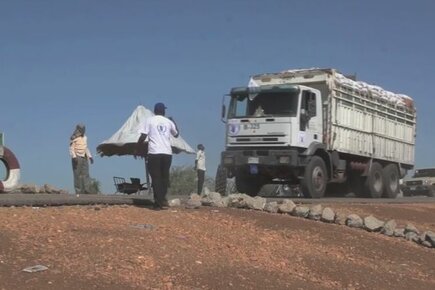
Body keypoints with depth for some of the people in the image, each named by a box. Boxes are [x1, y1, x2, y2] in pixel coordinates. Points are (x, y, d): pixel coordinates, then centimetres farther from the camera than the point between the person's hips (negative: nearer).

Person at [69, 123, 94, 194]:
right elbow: (71, 149, -11)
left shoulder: (84, 137, 16)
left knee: (86, 174, -1)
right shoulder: (74, 138, -6)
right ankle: (78, 190, -4)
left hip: (84, 158, 7)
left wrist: (90, 156, 15)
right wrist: (74, 157, -23)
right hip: (77, 158, -7)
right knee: (78, 174, -5)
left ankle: (87, 189, -4)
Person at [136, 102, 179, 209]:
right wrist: (173, 122, 43)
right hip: (167, 153, 3)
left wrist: (137, 148, 8)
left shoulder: (149, 120, 2)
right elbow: (176, 134, 29)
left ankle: (158, 201, -7)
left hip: (154, 152, -3)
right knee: (164, 177, 15)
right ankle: (163, 199, 11)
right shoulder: (168, 121, 12)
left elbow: (143, 136, -4)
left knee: (156, 177, -1)